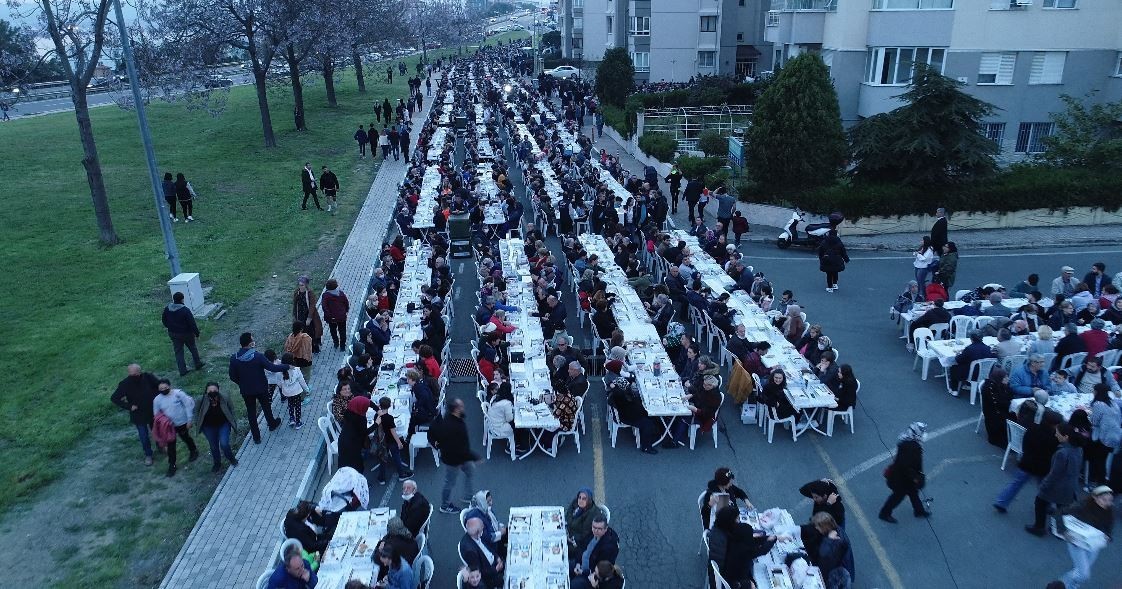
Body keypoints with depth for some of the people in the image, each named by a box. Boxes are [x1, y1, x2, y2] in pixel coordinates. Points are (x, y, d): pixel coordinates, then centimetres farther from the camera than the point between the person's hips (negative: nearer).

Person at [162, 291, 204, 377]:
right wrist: (197, 333, -8)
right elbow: (192, 323, -21)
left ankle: (182, 370, 15)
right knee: (193, 348, 19)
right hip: (186, 334, -4)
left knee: (178, 352, 12)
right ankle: (198, 364, 34)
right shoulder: (185, 310, -24)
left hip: (173, 334, 4)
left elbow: (164, 321, 9)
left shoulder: (167, 309, -6)